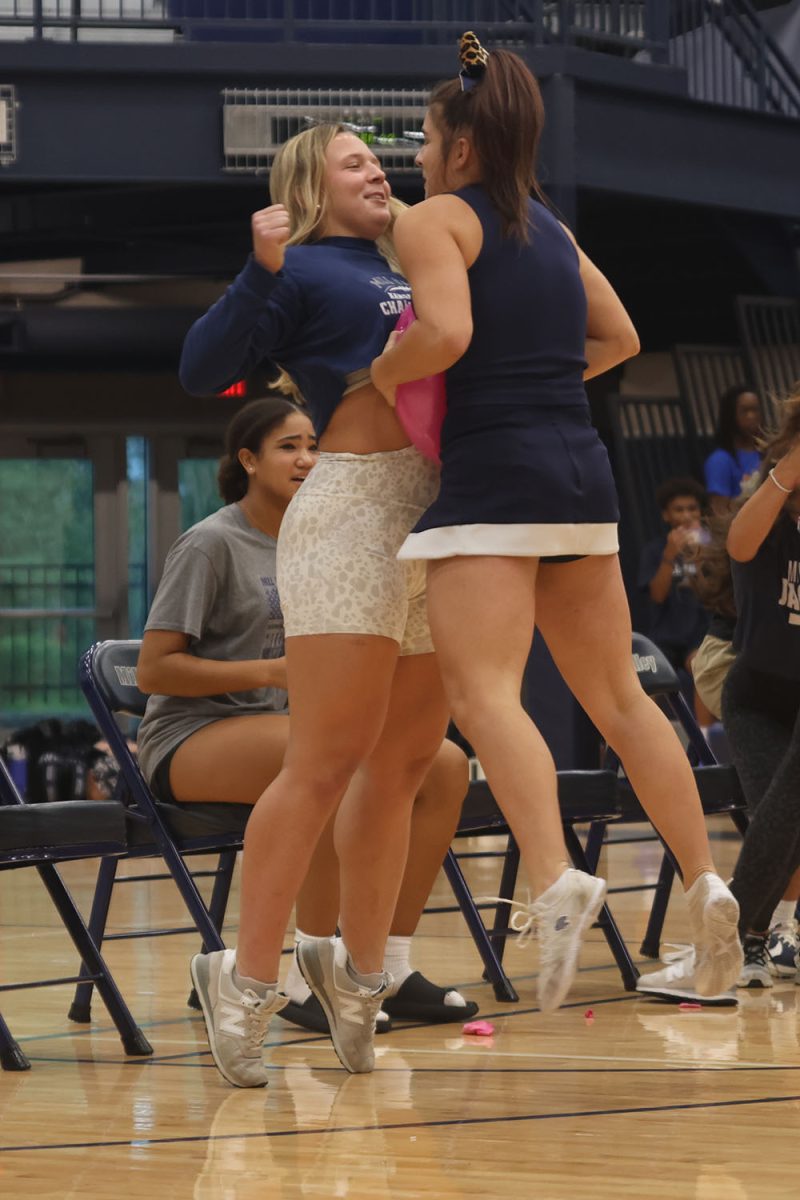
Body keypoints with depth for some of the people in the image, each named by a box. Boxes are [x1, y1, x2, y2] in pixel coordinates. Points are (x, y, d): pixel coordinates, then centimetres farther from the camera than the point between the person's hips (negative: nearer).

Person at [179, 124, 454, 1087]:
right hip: (354, 510, -8)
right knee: (325, 763, -12)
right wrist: (260, 271, -23)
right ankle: (247, 980, -8)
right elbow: (202, 369, -11)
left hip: (436, 520, 8)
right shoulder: (299, 271, 0)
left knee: (403, 762, 8)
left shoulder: (410, 272, 22)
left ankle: (356, 972, 16)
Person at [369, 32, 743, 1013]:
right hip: (582, 469, 8)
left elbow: (446, 333, -20)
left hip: (493, 475, -8)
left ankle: (556, 880, -37)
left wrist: (382, 373, -3)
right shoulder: (552, 229, 19)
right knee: (616, 695, 15)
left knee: (480, 689, -17)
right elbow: (620, 338, 28)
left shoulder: (434, 219, -3)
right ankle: (705, 885, 13)